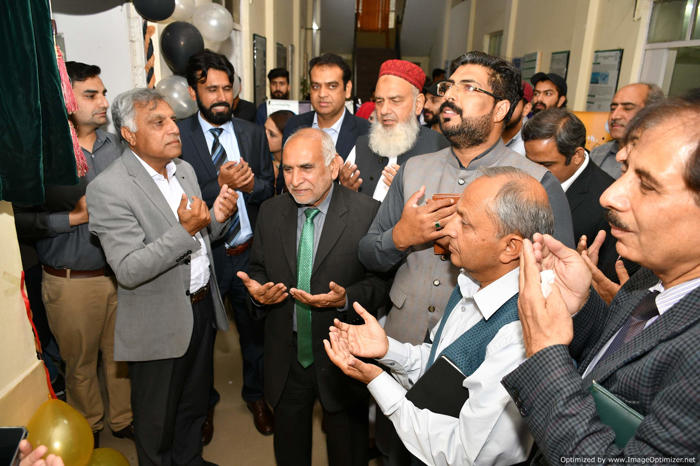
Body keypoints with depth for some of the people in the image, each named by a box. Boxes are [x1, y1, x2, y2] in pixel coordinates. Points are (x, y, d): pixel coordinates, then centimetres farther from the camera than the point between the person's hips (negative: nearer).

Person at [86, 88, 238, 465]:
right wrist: (185, 229, -33)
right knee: (157, 419, 16)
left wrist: (218, 217, -10)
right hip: (158, 325, -7)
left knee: (195, 403, 26)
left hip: (203, 307, 7)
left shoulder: (184, 169, 5)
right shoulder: (108, 188, -19)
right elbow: (128, 271, -23)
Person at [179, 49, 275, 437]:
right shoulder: (177, 136, -9)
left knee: (255, 328, 19)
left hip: (249, 252, 3)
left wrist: (251, 184, -16)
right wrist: (221, 184, -26)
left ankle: (255, 394, 45)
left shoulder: (253, 133, 2)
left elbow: (269, 188, 4)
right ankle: (203, 402, 45)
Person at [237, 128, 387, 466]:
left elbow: (381, 280, -11)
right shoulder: (270, 212, -1)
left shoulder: (368, 212, -14)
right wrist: (257, 292, -13)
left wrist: (346, 299, -28)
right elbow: (258, 270, 9)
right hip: (285, 358, 4)